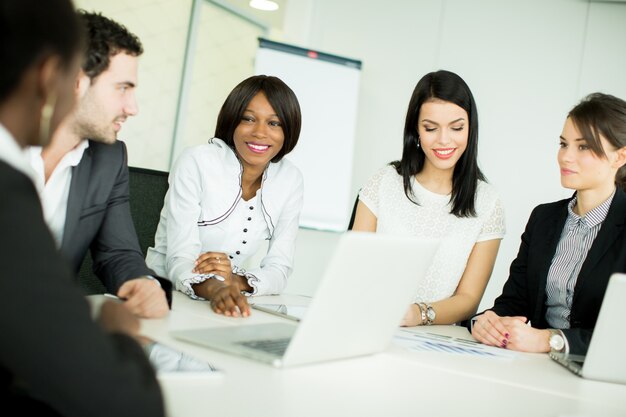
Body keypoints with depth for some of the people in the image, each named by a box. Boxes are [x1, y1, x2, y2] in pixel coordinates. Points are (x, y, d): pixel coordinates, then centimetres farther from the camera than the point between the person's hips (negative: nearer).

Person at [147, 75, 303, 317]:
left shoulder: (290, 180, -1)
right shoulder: (196, 162, -12)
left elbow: (279, 269, -4)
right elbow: (179, 260, -17)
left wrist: (235, 282, -25)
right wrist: (213, 289, -39)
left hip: (225, 305, 3)